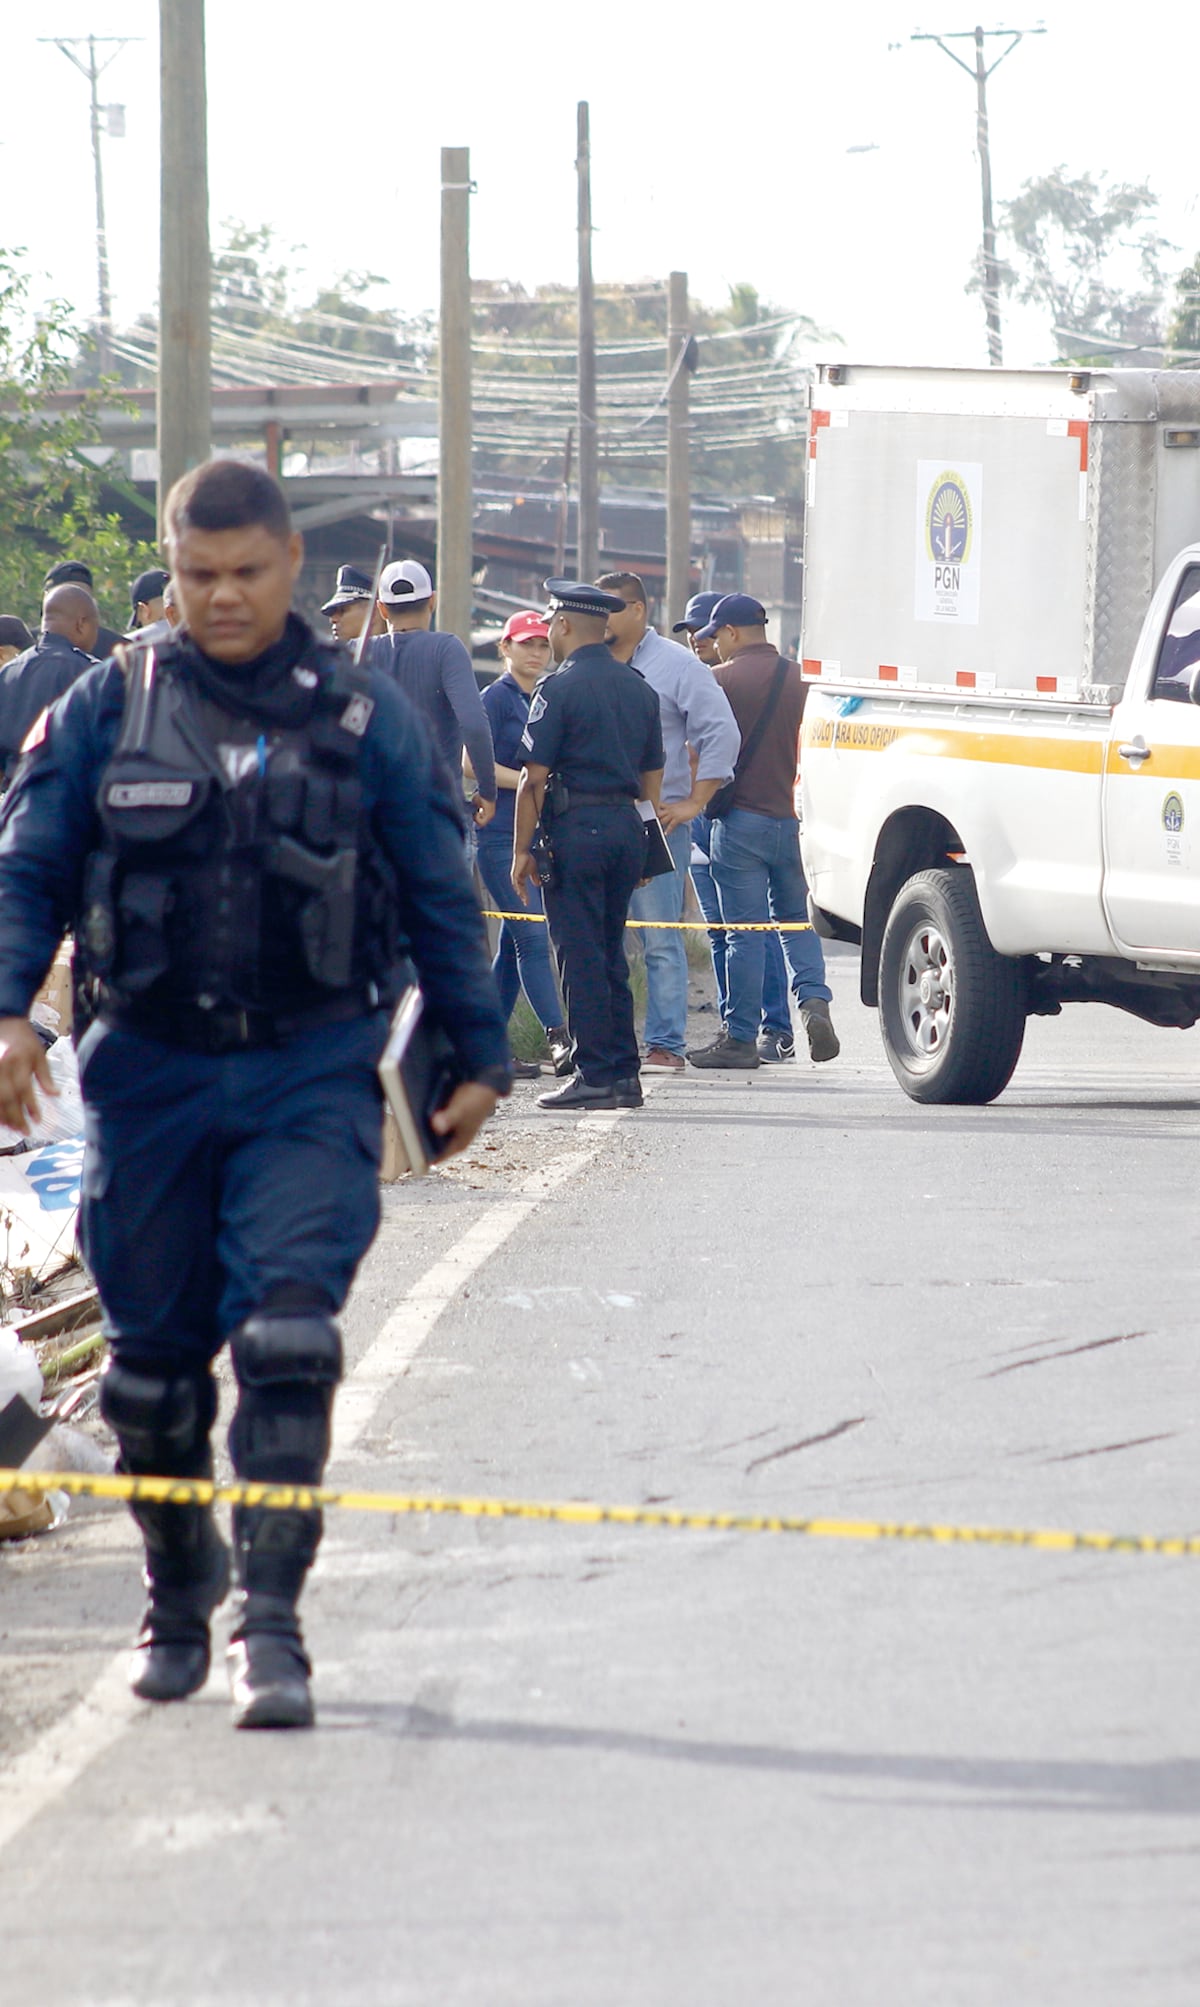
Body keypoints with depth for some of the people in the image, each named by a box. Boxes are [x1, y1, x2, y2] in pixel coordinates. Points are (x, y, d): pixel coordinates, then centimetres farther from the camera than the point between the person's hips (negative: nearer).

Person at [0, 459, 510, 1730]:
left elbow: (438, 897, 11)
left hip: (311, 1077, -1)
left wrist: (477, 1055, 11)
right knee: (153, 1355, 8)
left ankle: (269, 1621, -16)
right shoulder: (108, 710, 4)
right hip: (149, 1074, 2)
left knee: (287, 1335, -16)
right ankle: (177, 1598, 28)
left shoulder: (364, 718, 4)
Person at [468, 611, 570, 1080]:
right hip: (501, 834, -8)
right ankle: (558, 1038, -20)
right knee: (532, 936, -13)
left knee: (514, 943, 7)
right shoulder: (496, 698, -5)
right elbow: (472, 763, -13)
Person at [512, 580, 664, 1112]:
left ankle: (595, 1076, -5)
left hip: (576, 827, -7)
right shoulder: (639, 689, 13)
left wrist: (522, 850, -7)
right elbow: (652, 777, 17)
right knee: (611, 955, 13)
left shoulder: (560, 689, -9)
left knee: (580, 955, -3)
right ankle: (623, 1073, 12)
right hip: (626, 827, 7)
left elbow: (534, 778, -11)